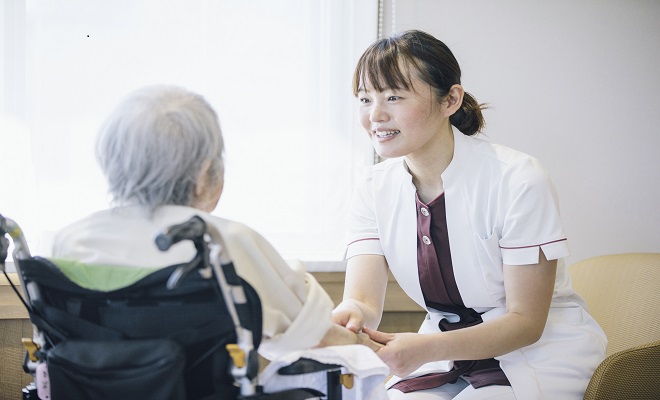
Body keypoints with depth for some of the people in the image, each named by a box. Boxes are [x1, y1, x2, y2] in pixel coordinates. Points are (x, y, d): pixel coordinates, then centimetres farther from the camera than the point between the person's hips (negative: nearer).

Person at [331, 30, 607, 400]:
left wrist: (426, 348, -34)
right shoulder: (374, 190, -4)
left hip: (540, 347, -4)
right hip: (447, 351, 4)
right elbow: (364, 298, -14)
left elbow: (526, 321, -19)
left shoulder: (517, 179, -21)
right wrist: (350, 315, -40)